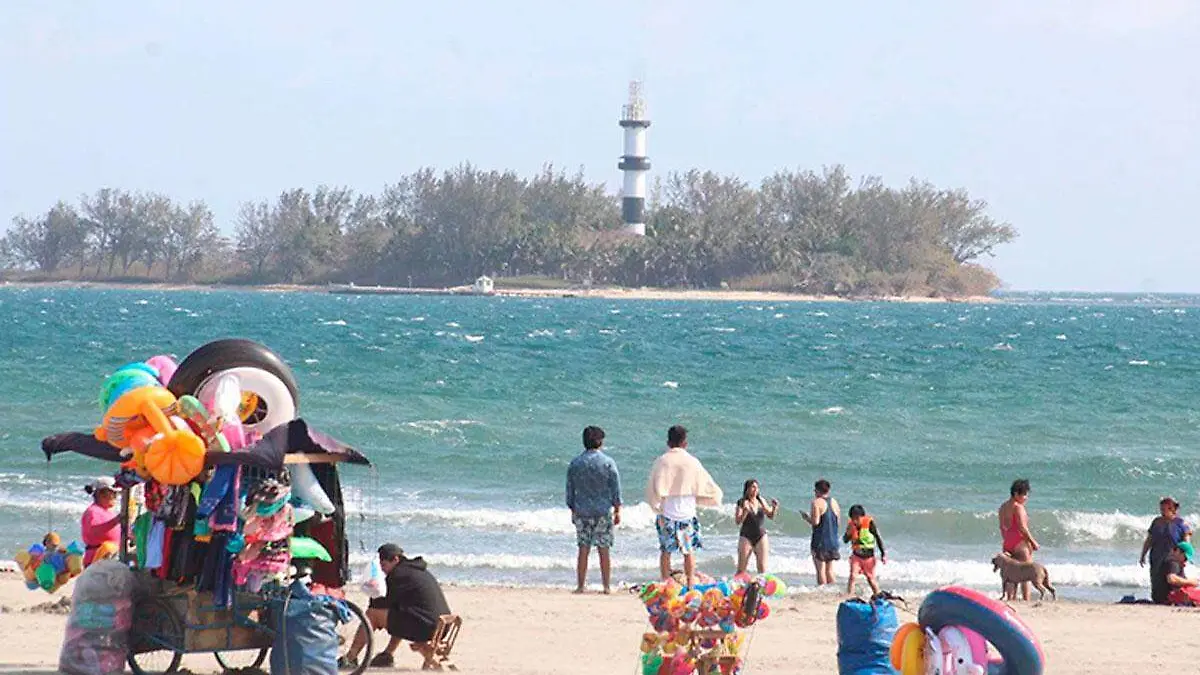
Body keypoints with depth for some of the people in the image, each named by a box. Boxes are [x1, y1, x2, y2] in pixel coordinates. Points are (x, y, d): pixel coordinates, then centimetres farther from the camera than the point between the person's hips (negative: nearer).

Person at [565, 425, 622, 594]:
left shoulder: (575, 463, 2)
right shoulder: (608, 463, -5)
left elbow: (570, 490, 8)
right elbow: (616, 490, -3)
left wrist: (572, 510, 17)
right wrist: (617, 511, 6)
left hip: (581, 512, 2)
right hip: (603, 511, -2)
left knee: (583, 550, 5)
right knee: (604, 551, 2)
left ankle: (580, 586, 5)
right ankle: (607, 586, 4)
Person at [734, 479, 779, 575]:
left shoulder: (761, 501, 6)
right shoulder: (742, 503, -5)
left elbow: (771, 516, 14)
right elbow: (738, 521, -13)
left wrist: (775, 507, -5)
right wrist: (745, 511, -28)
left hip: (761, 536, 3)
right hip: (746, 537, -3)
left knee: (762, 568, -2)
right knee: (741, 570, -2)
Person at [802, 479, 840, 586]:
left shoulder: (816, 503, -11)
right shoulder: (834, 502, 8)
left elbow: (815, 521, -18)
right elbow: (838, 520, 12)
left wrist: (806, 518, 0)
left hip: (820, 541, -6)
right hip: (833, 540, 6)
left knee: (820, 569, -2)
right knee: (829, 569, 13)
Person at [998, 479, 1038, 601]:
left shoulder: (1003, 507, 12)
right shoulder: (1018, 507, -13)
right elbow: (1022, 528, -18)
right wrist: (1033, 542, -10)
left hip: (1007, 543, 8)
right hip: (1020, 542, -8)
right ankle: (1026, 600, -7)